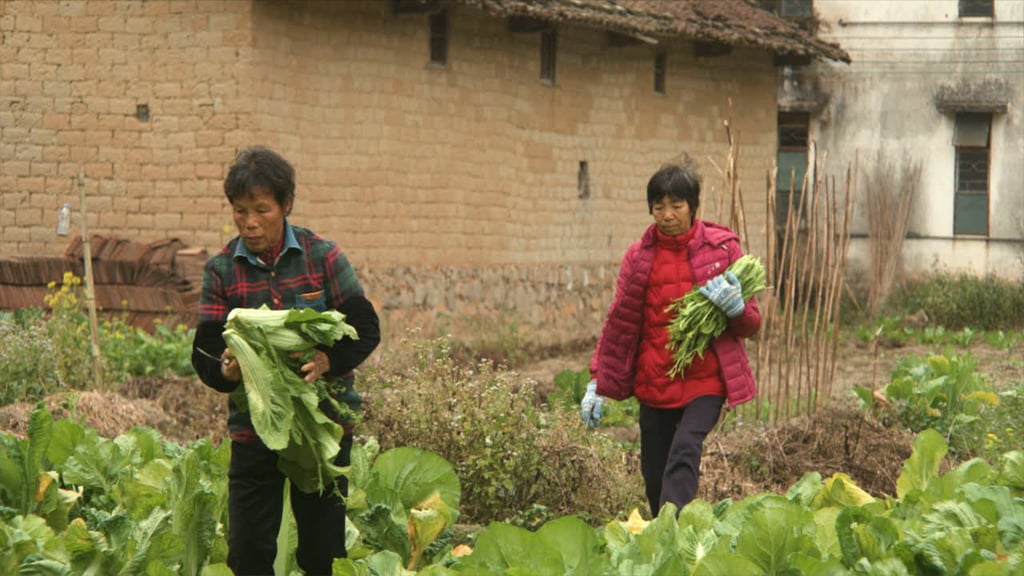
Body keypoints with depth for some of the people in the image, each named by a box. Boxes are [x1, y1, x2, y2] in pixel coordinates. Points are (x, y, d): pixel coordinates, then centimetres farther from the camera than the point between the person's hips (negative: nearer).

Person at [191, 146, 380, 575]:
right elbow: (204, 352, -1)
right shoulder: (221, 271, 2)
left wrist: (328, 361, -23)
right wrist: (225, 371, -25)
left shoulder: (323, 258, -1)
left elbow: (366, 329, -3)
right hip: (253, 425, 1)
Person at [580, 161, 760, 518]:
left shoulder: (722, 248, 1)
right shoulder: (639, 256, 7)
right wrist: (598, 383, 10)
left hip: (705, 381, -3)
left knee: (685, 451, -23)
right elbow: (619, 322, 15)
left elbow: (750, 326, 5)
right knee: (654, 474, 4)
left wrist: (735, 308, -18)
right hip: (654, 382, 3)